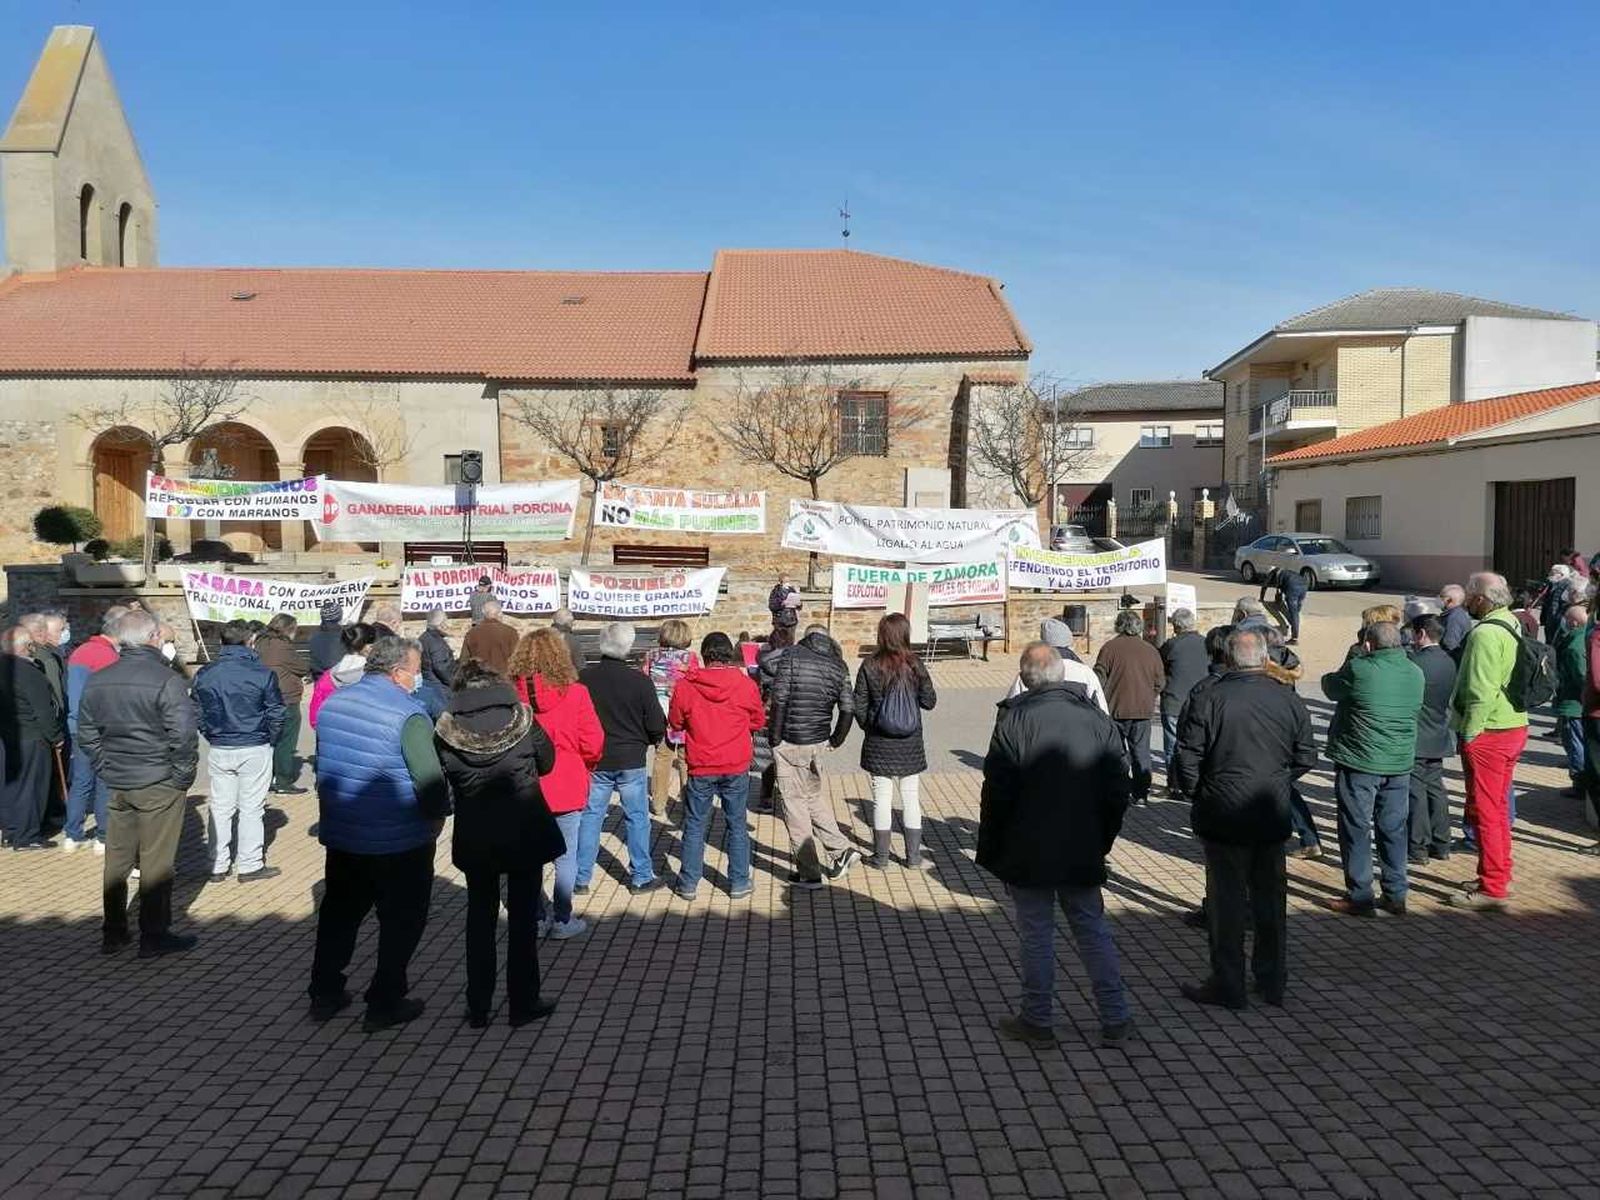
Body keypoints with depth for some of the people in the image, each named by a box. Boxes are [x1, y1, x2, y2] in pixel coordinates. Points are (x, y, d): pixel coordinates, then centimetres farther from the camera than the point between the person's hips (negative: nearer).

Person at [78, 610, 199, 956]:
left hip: (117, 784, 6)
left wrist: (106, 769, 15)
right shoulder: (167, 680, -17)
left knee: (117, 859, 15)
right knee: (156, 862, 3)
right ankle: (154, 937, 10)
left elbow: (86, 734, 11)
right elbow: (183, 736, -19)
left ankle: (113, 934, 25)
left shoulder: (97, 681, 5)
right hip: (159, 785, -6)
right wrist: (183, 776, -6)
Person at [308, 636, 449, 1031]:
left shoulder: (334, 701, 2)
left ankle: (324, 994, 30)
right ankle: (384, 1005, 16)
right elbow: (431, 777, -23)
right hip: (400, 841, -6)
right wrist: (438, 814, -4)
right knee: (401, 921, 9)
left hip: (340, 834, 7)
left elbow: (324, 762, 12)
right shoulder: (408, 715, -20)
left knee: (339, 912, 21)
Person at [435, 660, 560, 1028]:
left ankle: (478, 1007, 20)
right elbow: (546, 763, 3)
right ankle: (523, 1004, 16)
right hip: (524, 832, -1)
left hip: (475, 836, 1)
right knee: (523, 918, 10)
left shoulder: (447, 729, -9)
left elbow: (441, 781, -1)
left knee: (480, 917, 15)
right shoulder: (521, 718, -10)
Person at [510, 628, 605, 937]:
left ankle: (536, 917, 22)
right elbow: (593, 743, -10)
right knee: (565, 856, 10)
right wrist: (584, 766, 10)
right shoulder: (575, 693, -13)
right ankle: (562, 921, 16)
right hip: (566, 787, -2)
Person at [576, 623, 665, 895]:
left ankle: (581, 878, 15)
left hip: (594, 760, 2)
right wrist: (651, 740, 13)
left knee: (590, 817, 11)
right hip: (631, 761, -2)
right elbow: (657, 726, -9)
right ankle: (641, 877, 16)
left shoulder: (583, 678, -9)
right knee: (637, 817, 10)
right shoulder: (640, 682, -14)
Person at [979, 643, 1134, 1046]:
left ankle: (1038, 1019, 18)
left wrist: (990, 853, -1)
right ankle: (1115, 1020, 19)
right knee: (1094, 933, 14)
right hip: (1083, 854, 4)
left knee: (1036, 937, 8)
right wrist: (1101, 843, 15)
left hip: (1029, 854, -3)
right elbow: (1118, 793, 5)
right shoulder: (1098, 720, 0)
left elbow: (996, 796, -12)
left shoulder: (1013, 721, -13)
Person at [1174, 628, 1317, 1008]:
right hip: (1272, 817, 4)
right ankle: (1272, 982, 27)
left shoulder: (1206, 698, -13)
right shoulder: (1289, 700, -1)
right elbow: (1306, 757, 6)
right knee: (1271, 898, 16)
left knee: (1227, 902, 5)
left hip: (1223, 816, -4)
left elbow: (1187, 758, -12)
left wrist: (1197, 792, 5)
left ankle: (1228, 985, 12)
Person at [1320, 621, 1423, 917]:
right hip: (1400, 763, 6)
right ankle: (1395, 896, 20)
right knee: (1394, 829, 14)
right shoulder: (1415, 673, 3)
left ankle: (1359, 897, 8)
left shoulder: (1359, 669, -16)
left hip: (1359, 762, -6)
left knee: (1356, 829, 4)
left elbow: (1330, 687, 0)